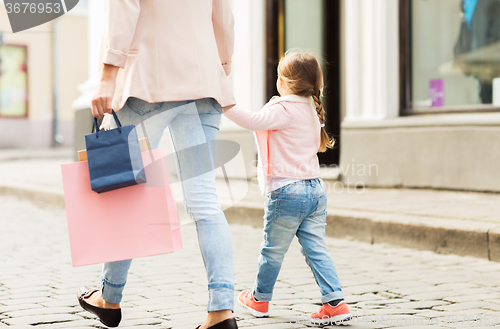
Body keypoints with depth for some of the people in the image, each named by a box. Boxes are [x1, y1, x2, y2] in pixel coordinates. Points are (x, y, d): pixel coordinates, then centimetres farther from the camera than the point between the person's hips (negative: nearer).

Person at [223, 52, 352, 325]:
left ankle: (260, 299, 26)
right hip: (315, 189, 7)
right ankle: (335, 302, -4)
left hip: (287, 192, -7)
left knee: (273, 250, 9)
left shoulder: (283, 110, -13)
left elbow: (253, 121, -29)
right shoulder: (312, 110, 14)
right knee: (316, 249, 6)